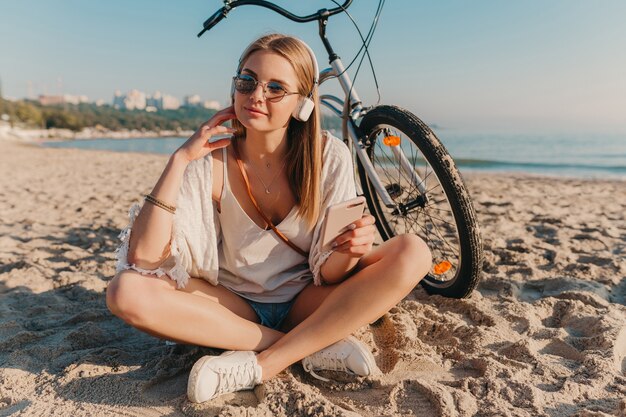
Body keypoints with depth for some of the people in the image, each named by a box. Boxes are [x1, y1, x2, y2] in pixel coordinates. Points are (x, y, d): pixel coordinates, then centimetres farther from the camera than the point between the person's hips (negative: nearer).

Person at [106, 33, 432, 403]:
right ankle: (317, 347, -19)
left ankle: (261, 365, -20)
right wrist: (179, 160, -24)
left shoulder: (328, 156, -12)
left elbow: (329, 274, -11)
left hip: (306, 305, 0)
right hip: (234, 308, 1)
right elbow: (144, 258, -21)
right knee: (127, 292, -25)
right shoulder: (210, 162, -12)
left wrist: (348, 251, -35)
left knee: (412, 253, -22)